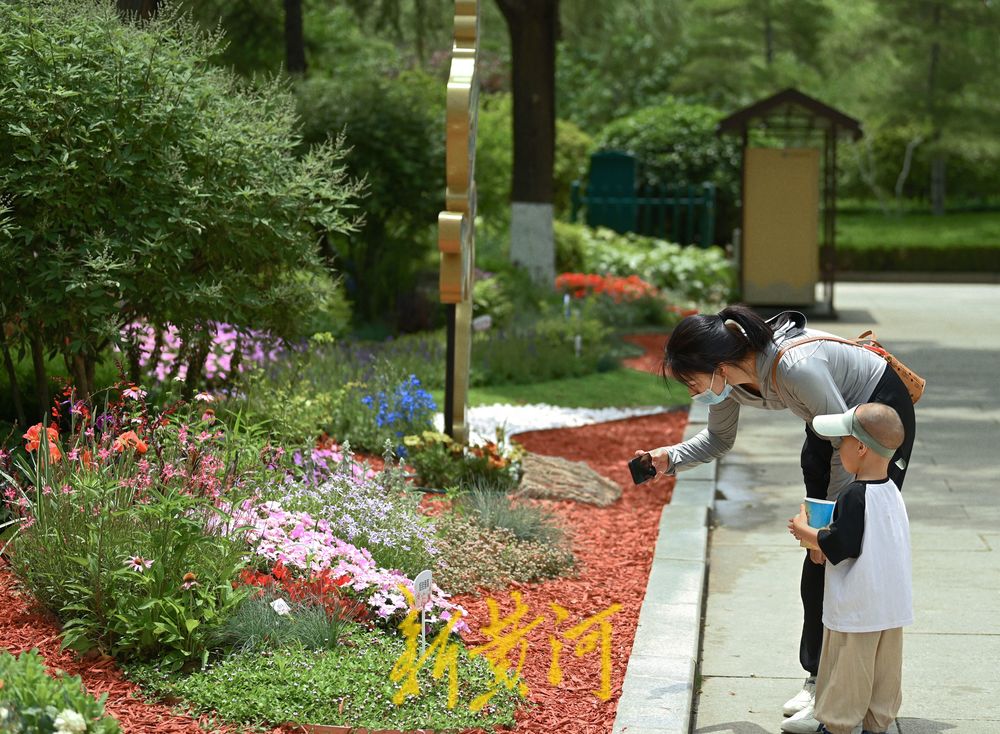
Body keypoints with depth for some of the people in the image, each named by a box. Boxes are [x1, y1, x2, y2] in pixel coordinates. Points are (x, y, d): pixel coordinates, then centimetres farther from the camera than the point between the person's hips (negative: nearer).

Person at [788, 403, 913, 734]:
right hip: (893, 604, 8)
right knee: (884, 669, 14)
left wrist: (805, 531, -7)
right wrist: (821, 534, 13)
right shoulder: (892, 491, 4)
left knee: (846, 671, 4)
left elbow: (838, 546, -22)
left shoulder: (854, 497, -21)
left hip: (857, 607, -8)